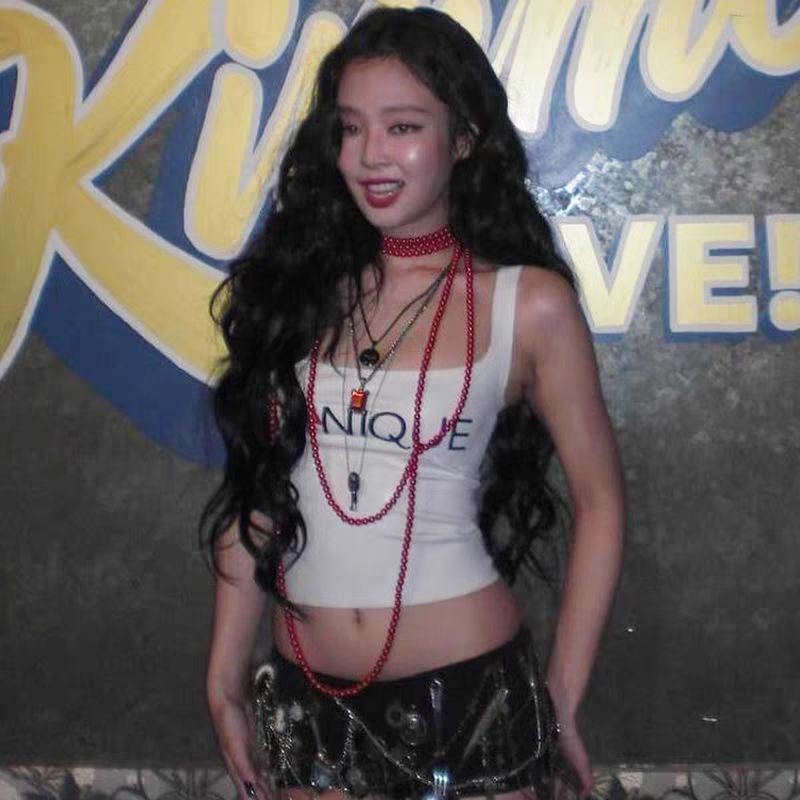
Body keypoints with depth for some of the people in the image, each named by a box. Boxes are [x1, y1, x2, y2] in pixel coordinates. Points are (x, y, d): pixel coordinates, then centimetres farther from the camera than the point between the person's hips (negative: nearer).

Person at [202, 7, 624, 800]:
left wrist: (561, 700, 0)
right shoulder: (299, 284, 2)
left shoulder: (528, 302, -6)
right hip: (307, 702, 3)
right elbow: (256, 486, 6)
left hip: (469, 696, -3)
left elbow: (598, 500, 0)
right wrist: (226, 680, 5)